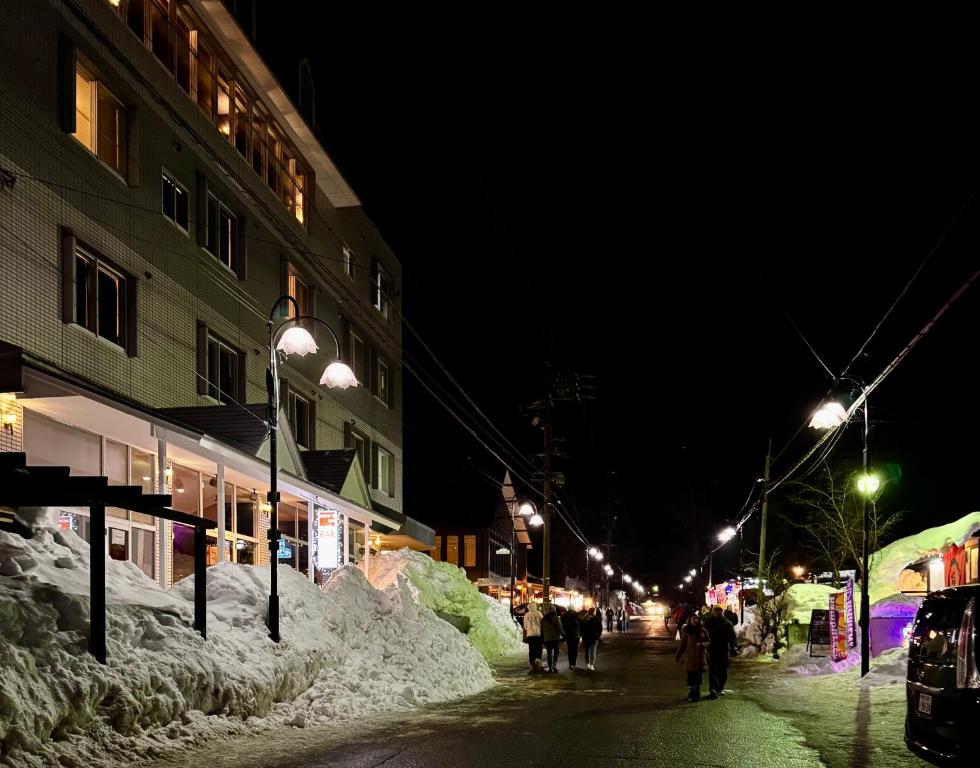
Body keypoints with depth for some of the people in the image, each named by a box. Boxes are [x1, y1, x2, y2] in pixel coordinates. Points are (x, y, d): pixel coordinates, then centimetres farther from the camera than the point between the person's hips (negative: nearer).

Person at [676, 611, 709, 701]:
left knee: (698, 676, 4)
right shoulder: (686, 631, 0)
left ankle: (697, 694, 13)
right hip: (690, 657, -2)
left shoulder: (702, 630, 4)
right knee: (691, 676, -4)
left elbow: (708, 641, 11)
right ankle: (690, 693, 3)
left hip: (700, 657, 2)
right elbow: (682, 644, 3)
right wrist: (679, 656, 1)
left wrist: (703, 644, -11)